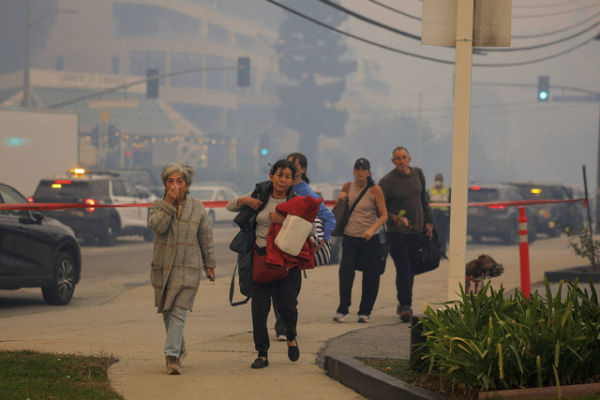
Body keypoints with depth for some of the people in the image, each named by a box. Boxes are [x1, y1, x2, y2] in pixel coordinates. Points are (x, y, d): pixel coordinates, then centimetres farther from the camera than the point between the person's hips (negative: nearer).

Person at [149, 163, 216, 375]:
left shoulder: (197, 208, 4)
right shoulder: (158, 205, 4)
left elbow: (206, 238, 10)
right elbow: (157, 226, -16)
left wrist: (209, 265, 11)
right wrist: (169, 203, -18)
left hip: (188, 269, -2)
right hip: (162, 267, 2)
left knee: (178, 312, -11)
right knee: (167, 312, 11)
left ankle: (172, 356, -14)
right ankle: (180, 348, 31)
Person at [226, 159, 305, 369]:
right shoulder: (260, 195, 4)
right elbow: (229, 206, 14)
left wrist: (285, 220, -19)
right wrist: (245, 201, -6)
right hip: (261, 257, 1)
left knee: (287, 306, -6)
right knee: (259, 308, -2)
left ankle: (291, 337, 28)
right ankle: (262, 355, 11)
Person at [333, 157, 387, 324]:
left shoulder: (375, 190, -3)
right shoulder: (348, 187, 7)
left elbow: (384, 215, -5)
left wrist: (372, 229, -22)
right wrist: (340, 199, 0)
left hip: (370, 239, -2)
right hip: (350, 237, 2)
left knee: (370, 276, 0)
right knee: (345, 271, -12)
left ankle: (365, 312, 13)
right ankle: (342, 309, -4)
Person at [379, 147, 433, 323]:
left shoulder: (418, 174, 6)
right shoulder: (387, 181, -10)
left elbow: (424, 198, 19)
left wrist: (428, 221, 17)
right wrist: (394, 217, -24)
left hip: (417, 229, 5)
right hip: (397, 231, -5)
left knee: (411, 269, 10)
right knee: (403, 269, -12)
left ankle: (403, 303, 22)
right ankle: (405, 305, -13)